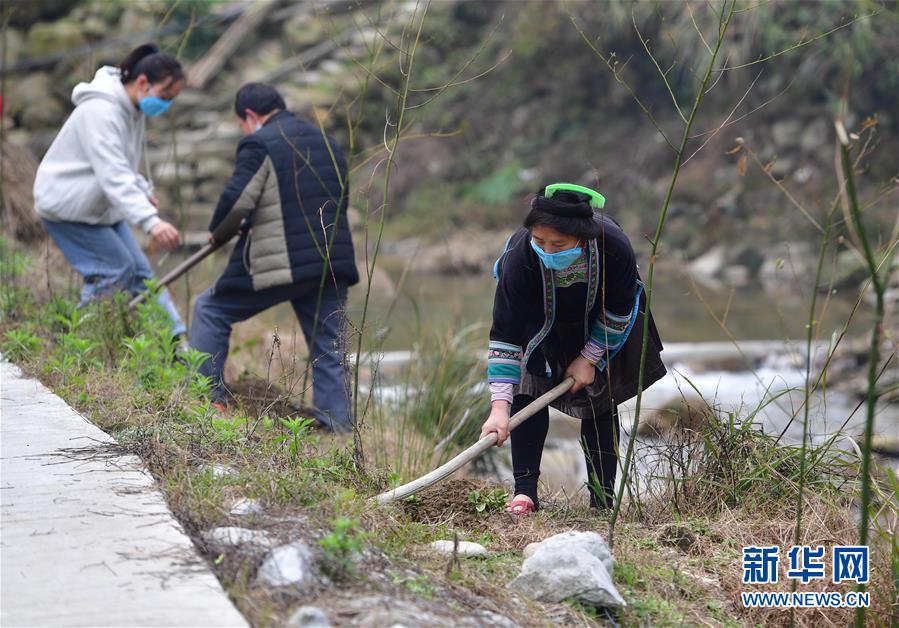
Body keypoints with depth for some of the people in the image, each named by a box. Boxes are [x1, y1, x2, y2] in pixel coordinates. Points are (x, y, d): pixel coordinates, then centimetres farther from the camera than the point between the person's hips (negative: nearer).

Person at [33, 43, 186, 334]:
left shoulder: (132, 109, 3)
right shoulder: (101, 112, -29)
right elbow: (114, 175, -40)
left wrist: (143, 191, 5)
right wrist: (150, 221, -49)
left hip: (101, 207, 9)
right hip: (67, 207, -9)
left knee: (140, 273, 4)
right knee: (118, 271, -13)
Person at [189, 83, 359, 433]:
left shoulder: (259, 144, -6)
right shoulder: (327, 144, 18)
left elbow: (237, 201, -14)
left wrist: (219, 233, 8)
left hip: (278, 262, -6)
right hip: (332, 263, 6)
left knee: (211, 310, 11)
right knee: (329, 348, 12)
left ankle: (206, 397, 11)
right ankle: (338, 424, 7)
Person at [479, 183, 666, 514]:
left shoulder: (614, 247, -39)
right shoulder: (520, 256, -40)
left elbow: (617, 312, -17)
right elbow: (504, 334, -38)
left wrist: (589, 358, -13)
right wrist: (499, 407, -43)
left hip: (597, 328, 1)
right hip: (538, 324, -1)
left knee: (600, 400, 0)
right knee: (528, 394, -15)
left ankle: (603, 498, 5)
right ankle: (524, 490, -10)